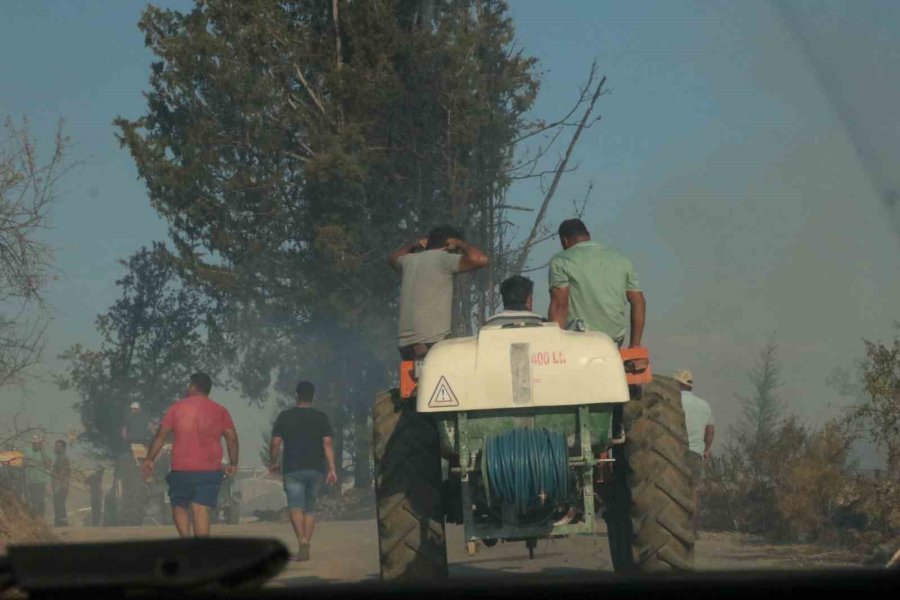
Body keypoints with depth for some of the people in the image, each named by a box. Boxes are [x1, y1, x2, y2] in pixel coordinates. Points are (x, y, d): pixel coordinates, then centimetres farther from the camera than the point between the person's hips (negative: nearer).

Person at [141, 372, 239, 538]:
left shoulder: (177, 408, 4)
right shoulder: (220, 411, 7)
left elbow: (161, 435, 2)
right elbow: (232, 438, 3)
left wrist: (149, 459, 5)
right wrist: (233, 463, 11)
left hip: (181, 469, -1)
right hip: (210, 469, 1)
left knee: (179, 506, 12)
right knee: (201, 510, -2)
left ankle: (186, 540, -7)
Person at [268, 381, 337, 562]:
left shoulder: (285, 416, 1)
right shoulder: (321, 417, 4)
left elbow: (275, 443, -1)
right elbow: (327, 444, -4)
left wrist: (273, 463, 14)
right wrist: (332, 469, -5)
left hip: (292, 469, -2)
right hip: (315, 469, 2)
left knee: (295, 506, -8)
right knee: (310, 508, 13)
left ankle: (302, 541, -30)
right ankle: (306, 547, 13)